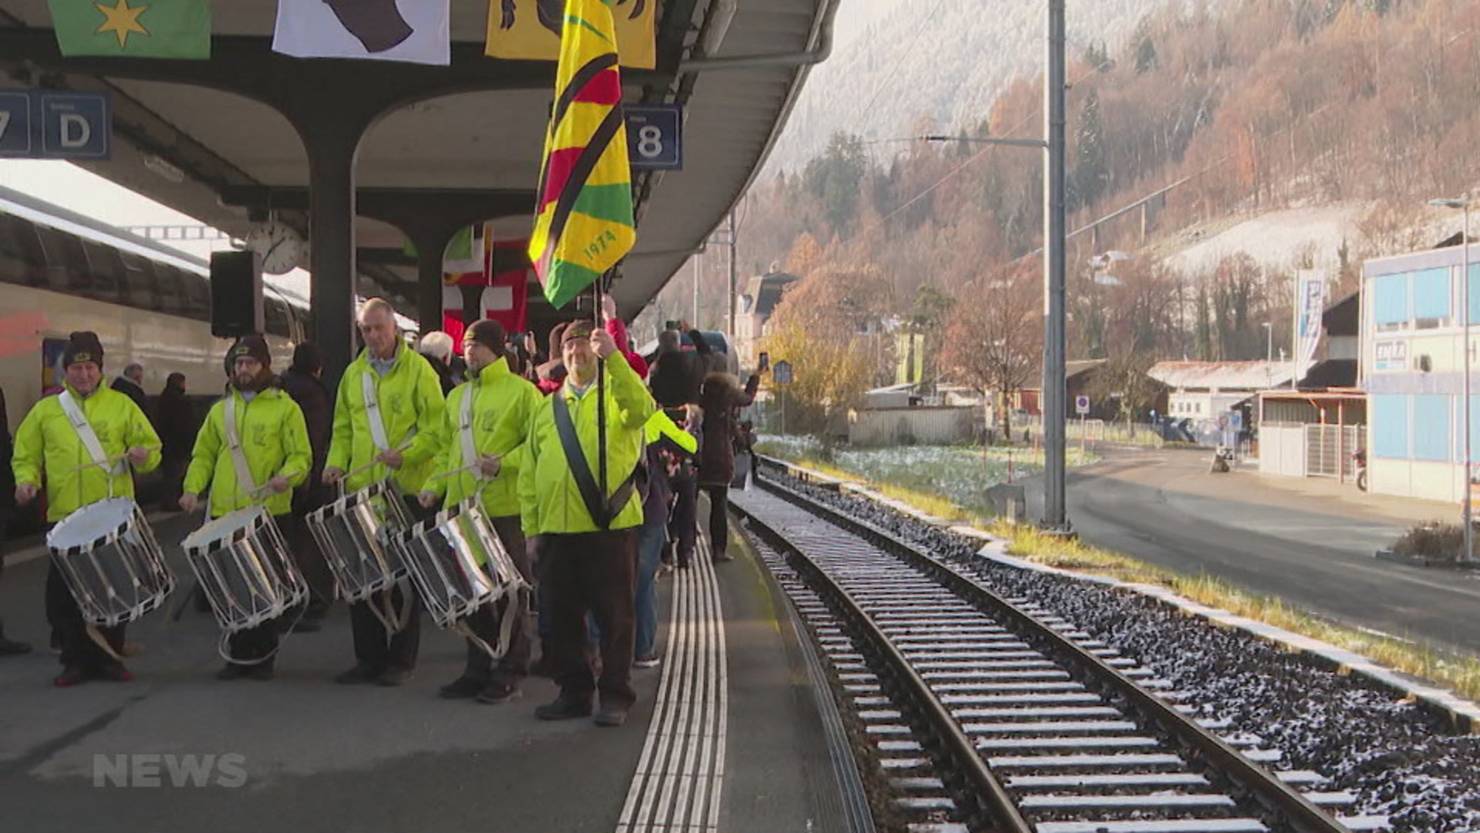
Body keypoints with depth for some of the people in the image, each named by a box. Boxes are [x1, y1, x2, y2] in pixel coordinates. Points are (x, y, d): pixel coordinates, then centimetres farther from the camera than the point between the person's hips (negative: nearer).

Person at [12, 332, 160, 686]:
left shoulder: (121, 405, 6)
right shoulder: (45, 410, 8)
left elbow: (151, 447, 6)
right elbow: (26, 455, 12)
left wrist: (142, 455, -16)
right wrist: (27, 480, -7)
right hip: (64, 518, 1)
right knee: (64, 595, 0)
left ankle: (110, 658, 17)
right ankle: (76, 660, 12)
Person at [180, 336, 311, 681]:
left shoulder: (285, 407, 2)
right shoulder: (220, 410, 15)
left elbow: (301, 456, -2)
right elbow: (203, 455, 18)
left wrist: (287, 475, -22)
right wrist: (193, 487, 2)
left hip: (269, 512, -4)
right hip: (225, 513, 4)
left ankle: (264, 657, 10)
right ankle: (240, 656, 13)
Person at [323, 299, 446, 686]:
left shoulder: (418, 369, -3)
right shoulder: (353, 374, 13)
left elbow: (434, 428, -8)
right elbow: (342, 428, 18)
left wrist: (405, 454, -22)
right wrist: (336, 463, 2)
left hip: (408, 490, -5)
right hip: (361, 490, 5)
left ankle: (401, 660, 10)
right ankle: (369, 658, 14)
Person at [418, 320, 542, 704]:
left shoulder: (521, 391, -2)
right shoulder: (456, 396, 18)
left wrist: (504, 463, -20)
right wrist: (434, 485, 8)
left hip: (505, 509, -6)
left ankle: (510, 672, 7)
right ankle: (478, 669, 17)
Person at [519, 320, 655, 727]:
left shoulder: (617, 395, 3)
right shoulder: (547, 409, 16)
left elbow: (641, 409, -22)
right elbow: (529, 474, 14)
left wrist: (613, 357, -29)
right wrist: (531, 528, 7)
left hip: (610, 526, -4)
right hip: (558, 529, 4)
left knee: (614, 615, 1)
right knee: (563, 616, 9)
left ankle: (615, 695, 10)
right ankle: (574, 691, 20)